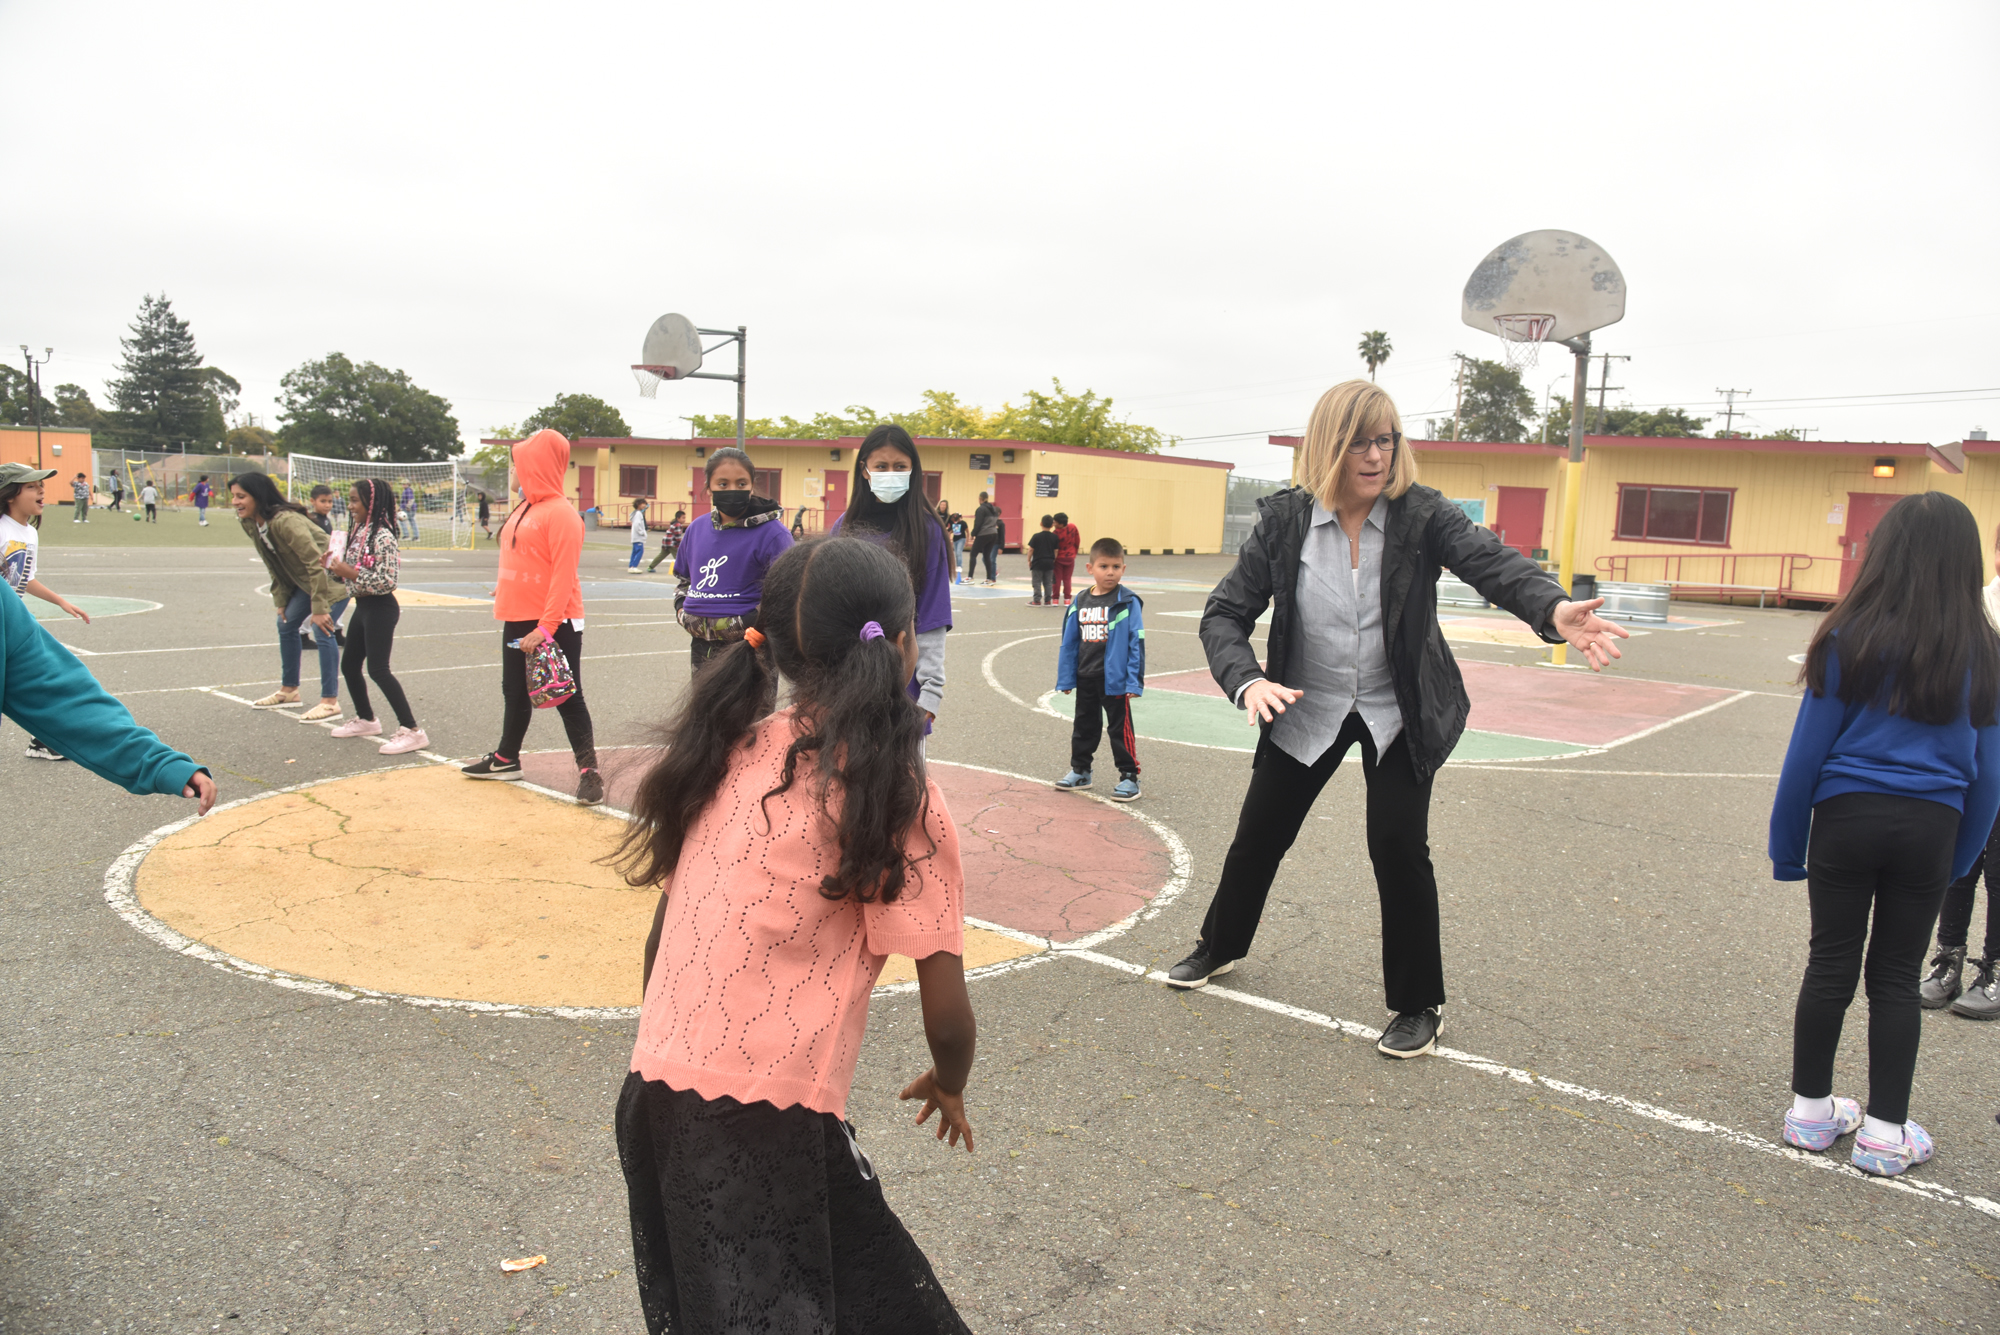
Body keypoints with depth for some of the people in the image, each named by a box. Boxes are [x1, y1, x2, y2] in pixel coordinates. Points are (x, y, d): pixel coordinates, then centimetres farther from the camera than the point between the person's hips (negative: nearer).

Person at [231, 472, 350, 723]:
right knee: (286, 624, 15)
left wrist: (319, 608, -30)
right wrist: (281, 601, 5)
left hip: (332, 578, -10)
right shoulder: (250, 524, -2)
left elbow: (315, 562, -31)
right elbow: (274, 566, 10)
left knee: (322, 631, -16)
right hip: (303, 580, 10)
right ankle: (288, 690, 30)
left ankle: (330, 702, -10)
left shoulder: (285, 521, -31)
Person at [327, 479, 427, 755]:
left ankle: (411, 730, -11)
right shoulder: (359, 533, 10)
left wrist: (351, 574, -20)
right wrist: (338, 569, 1)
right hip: (362, 606, 10)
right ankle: (366, 720, 33)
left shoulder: (382, 537, -18)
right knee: (349, 665, 16)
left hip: (380, 608, -10)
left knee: (378, 669, -13)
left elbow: (387, 581, -23)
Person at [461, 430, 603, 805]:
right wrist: (506, 590, 11)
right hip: (518, 620, 9)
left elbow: (563, 575, -22)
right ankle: (506, 759, 36)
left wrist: (546, 627, -25)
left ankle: (588, 770, 4)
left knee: (567, 697, -3)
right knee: (515, 692, 21)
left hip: (554, 625, -9)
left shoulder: (561, 513, -17)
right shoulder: (524, 508, 11)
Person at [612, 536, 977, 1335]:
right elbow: (948, 1018, -7)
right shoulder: (897, 799, -11)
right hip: (765, 1126, -7)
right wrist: (949, 1088, 15)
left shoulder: (728, 753, 4)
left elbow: (661, 936, 13)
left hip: (654, 1098, 7)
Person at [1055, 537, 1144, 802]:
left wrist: (1134, 681, -15)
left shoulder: (1128, 603, -10)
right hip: (1085, 678, 5)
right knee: (1084, 725, 18)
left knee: (1120, 728, 2)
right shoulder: (1080, 602, 3)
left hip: (1115, 680, -5)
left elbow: (1137, 643, -11)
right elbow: (1069, 643, 9)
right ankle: (1080, 770, 32)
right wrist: (1065, 679, 8)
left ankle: (1129, 777, 13)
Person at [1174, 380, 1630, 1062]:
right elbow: (1224, 613, -13)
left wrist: (1555, 609, -52)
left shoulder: (1420, 513, -15)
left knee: (1398, 845, -9)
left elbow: (1491, 561, -31)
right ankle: (1219, 947, 39)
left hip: (1402, 711, -1)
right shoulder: (1285, 518, -13)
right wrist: (1249, 681, -33)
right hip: (1307, 706, 2)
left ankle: (1418, 1006, 12)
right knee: (1259, 832, 11)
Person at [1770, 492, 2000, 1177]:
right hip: (1930, 830, 2)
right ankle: (1885, 1132, 18)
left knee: (1831, 965, 9)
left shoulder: (1852, 639, -10)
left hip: (1848, 818, -2)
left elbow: (1809, 750, -7)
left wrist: (1787, 844, 2)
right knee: (1896, 976, 11)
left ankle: (1811, 1108, 22)